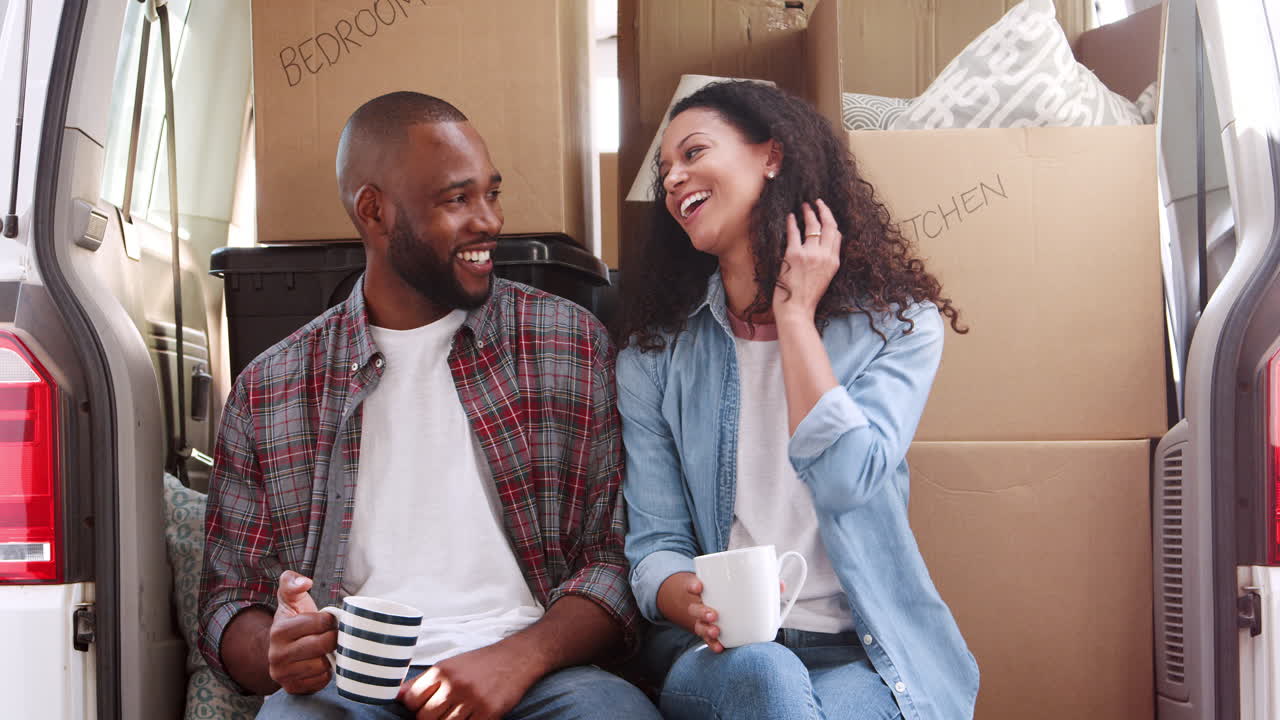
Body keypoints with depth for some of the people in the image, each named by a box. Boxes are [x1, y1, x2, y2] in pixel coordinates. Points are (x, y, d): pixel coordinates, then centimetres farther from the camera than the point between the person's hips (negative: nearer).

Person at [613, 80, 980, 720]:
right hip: (717, 654, 1)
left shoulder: (897, 323, 1)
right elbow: (654, 544, 3)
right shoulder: (653, 354, 6)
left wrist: (794, 315, -8)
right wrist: (687, 599, -21)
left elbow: (845, 484, -16)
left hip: (866, 657, 0)